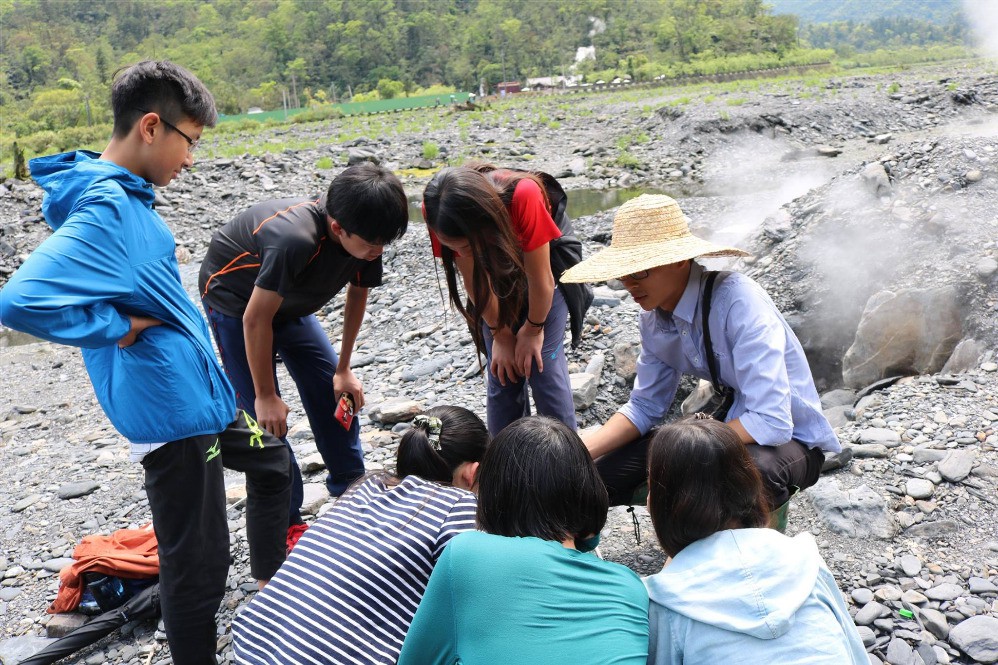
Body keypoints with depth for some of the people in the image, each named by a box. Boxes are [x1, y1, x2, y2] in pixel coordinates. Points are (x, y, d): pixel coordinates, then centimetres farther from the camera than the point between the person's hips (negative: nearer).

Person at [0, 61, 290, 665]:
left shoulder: (126, 196, 7)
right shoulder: (104, 211, -23)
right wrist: (120, 327, -22)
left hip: (202, 389, 11)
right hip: (171, 408, -10)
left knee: (272, 460, 29)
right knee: (197, 568, 2)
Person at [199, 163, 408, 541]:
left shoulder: (365, 236, -21)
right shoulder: (295, 240, -43)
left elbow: (357, 295, -1)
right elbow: (256, 319, -32)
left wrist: (343, 369, 2)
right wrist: (266, 395, -22)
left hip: (290, 301, 7)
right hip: (236, 302, -6)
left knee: (336, 390, 6)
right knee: (265, 417, -9)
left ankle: (351, 489, 23)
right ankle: (286, 523, 5)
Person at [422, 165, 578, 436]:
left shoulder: (524, 195, -42)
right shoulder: (437, 212, -32)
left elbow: (540, 279, -27)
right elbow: (473, 279, -17)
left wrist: (533, 329, -13)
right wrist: (500, 334, -10)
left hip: (541, 267, -2)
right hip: (496, 276, 3)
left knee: (544, 368, -10)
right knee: (501, 374, -2)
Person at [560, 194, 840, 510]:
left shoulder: (738, 302, -28)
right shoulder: (654, 315, -6)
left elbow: (772, 422, -34)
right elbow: (644, 407, 4)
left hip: (790, 439, -6)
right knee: (600, 476, -6)